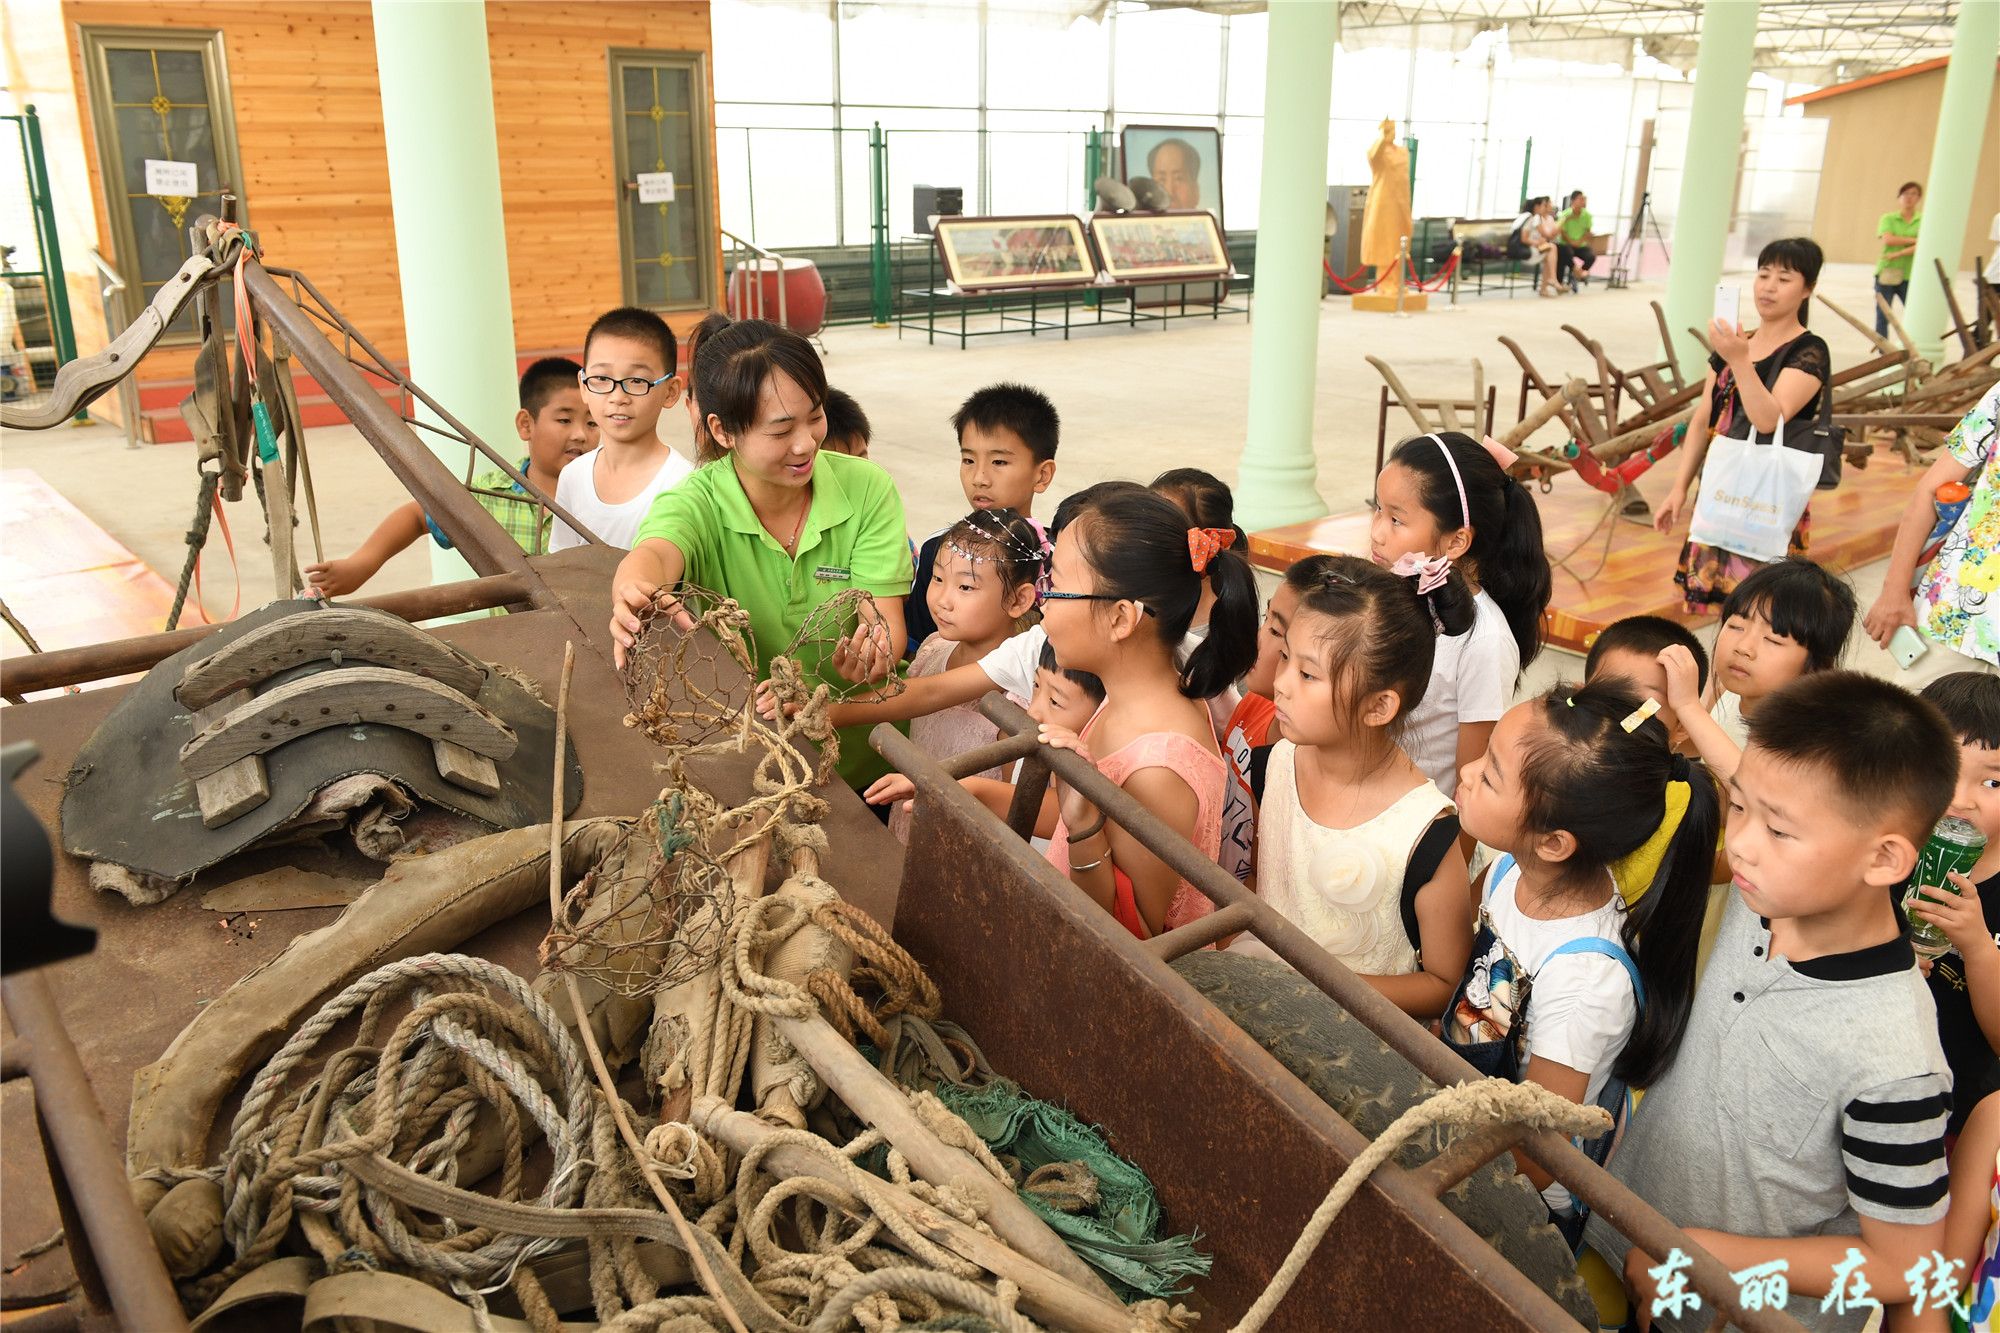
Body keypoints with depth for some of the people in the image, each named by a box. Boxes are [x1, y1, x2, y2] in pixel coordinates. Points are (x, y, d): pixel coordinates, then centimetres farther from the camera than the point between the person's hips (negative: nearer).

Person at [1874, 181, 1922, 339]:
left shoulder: (1923, 221, 7)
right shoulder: (1888, 218, 8)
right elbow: (1887, 240, -9)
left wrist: (1899, 254, -16)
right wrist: (1913, 240, -9)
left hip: (1910, 276, 0)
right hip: (1886, 273, 0)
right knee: (1882, 317, 1)